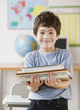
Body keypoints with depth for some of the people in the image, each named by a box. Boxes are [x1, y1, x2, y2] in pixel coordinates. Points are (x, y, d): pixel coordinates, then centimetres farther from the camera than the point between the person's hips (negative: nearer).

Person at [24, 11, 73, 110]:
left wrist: (55, 84, -26)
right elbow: (31, 88, 1)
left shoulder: (65, 54, 5)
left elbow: (66, 83, -4)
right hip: (36, 102, 1)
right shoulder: (30, 57, 7)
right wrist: (34, 86, -23)